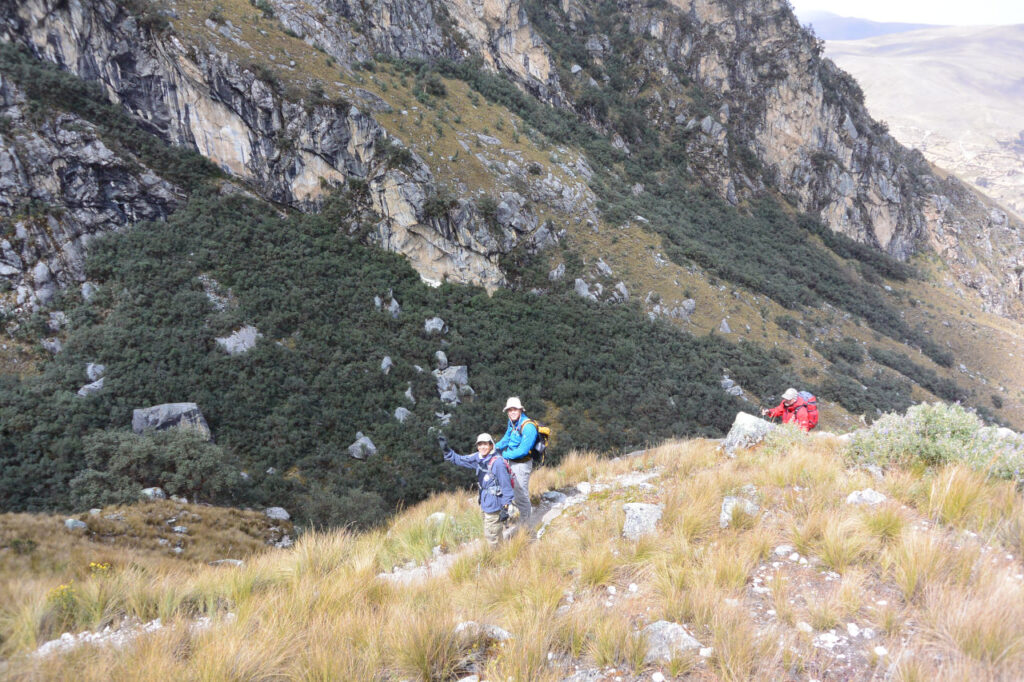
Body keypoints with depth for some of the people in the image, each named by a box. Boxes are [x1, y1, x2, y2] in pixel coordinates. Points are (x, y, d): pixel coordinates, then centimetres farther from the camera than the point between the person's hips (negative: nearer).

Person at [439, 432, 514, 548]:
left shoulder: (498, 462, -23)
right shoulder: (478, 458, 0)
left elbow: (506, 486, -19)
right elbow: (460, 459, 12)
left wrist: (505, 508, -17)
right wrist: (446, 450, 0)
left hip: (494, 506, -8)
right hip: (485, 504, 8)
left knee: (492, 538, -1)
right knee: (487, 536, 21)